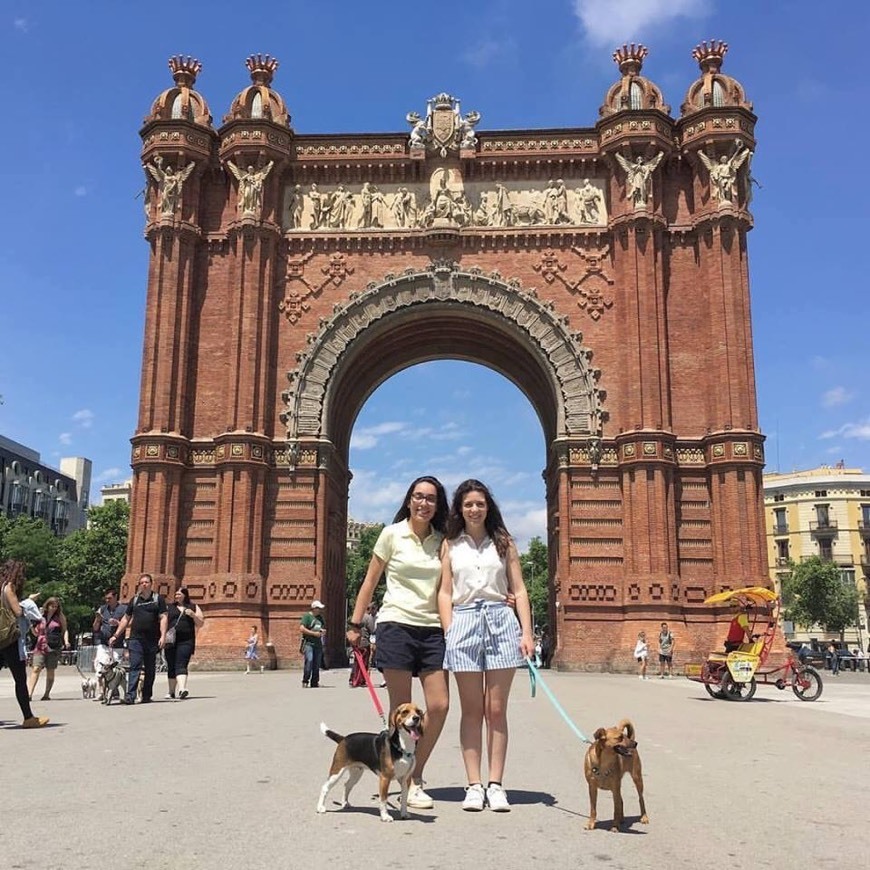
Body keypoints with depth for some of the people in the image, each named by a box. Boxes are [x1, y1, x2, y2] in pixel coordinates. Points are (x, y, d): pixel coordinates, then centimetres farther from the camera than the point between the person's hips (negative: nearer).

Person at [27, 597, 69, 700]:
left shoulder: (60, 617, 7)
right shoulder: (40, 617, 11)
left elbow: (64, 630, 10)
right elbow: (36, 633, 18)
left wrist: (66, 641, -5)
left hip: (54, 648, -1)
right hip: (40, 646, 1)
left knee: (50, 671, 2)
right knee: (36, 669, -12)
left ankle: (47, 694, 12)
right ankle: (29, 693, -16)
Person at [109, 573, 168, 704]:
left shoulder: (158, 599, 4)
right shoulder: (134, 600, 12)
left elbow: (163, 618, -2)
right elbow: (126, 619, 18)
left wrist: (163, 636, -13)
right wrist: (116, 635, 13)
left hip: (153, 640, -1)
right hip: (135, 639, 1)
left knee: (150, 669, 7)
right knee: (135, 667, -9)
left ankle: (146, 696, 16)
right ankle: (130, 696, -15)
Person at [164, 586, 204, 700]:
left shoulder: (193, 607, 14)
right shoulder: (169, 607, 16)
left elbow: (200, 624, 10)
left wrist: (193, 615, -8)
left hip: (186, 641, -2)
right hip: (171, 640, 2)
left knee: (181, 665, -15)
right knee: (171, 666, 6)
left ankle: (182, 689, -28)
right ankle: (171, 692, 17)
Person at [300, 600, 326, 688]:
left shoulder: (320, 618, 18)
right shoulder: (307, 616, -3)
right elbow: (302, 629, -12)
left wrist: (323, 631, 6)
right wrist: (314, 633, -15)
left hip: (318, 643, 7)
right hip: (308, 643, -6)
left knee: (317, 664, 5)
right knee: (309, 661, -19)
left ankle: (314, 683, 12)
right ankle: (305, 681, -9)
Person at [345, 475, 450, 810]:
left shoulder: (441, 541, 10)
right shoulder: (392, 534, 1)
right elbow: (370, 581, 6)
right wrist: (355, 623, 3)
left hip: (432, 628, 4)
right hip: (396, 624, -3)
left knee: (439, 705, -3)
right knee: (401, 710, 0)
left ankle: (416, 775, 15)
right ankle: (406, 783, 11)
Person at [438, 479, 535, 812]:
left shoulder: (503, 543, 11)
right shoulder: (450, 545, 11)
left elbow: (519, 590, 9)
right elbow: (445, 593, 8)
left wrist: (527, 632, -1)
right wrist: (449, 633, -3)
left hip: (501, 622, 0)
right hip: (464, 622, 0)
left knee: (496, 709, 1)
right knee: (471, 710, 3)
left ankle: (495, 785, 6)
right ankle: (474, 785, 8)